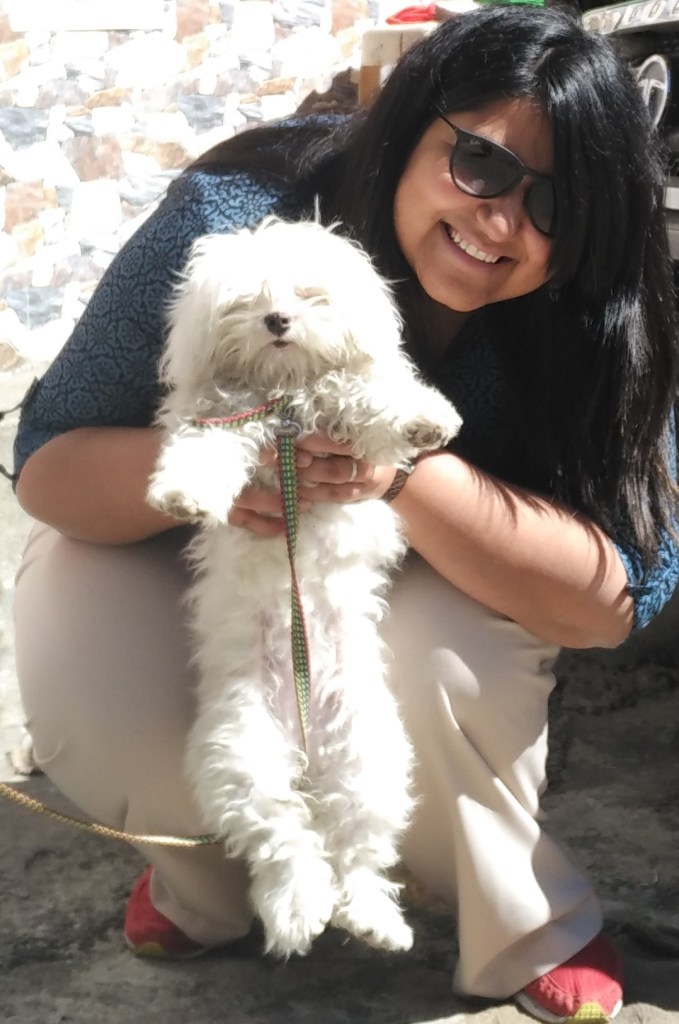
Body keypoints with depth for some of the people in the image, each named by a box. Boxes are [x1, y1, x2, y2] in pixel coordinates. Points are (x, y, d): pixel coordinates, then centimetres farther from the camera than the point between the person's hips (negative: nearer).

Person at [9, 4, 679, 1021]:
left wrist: (409, 471, -44)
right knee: (93, 702, -29)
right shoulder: (236, 221, -29)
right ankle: (206, 881, 7)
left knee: (441, 658, -33)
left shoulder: (593, 323, -25)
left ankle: (532, 932, -2)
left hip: (423, 586, 1)